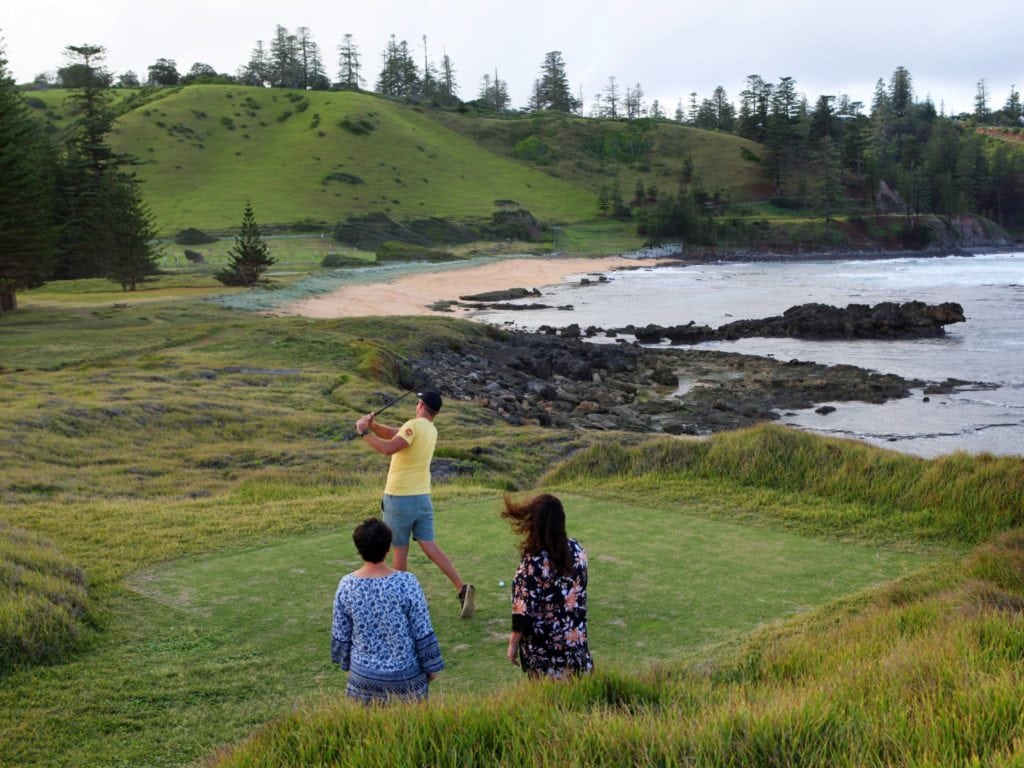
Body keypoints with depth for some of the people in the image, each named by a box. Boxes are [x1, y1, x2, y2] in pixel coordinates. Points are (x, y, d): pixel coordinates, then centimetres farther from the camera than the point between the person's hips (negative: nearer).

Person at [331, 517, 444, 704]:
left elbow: (341, 634, 0)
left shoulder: (347, 585, -11)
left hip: (364, 674, 2)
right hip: (405, 675, -2)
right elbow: (423, 633, -12)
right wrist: (431, 667, 2)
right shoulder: (406, 583, -19)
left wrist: (346, 662, 17)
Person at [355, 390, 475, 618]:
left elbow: (387, 448, -28)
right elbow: (394, 433, 13)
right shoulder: (431, 430, 11)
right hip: (422, 497, 7)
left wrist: (364, 432, -17)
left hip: (400, 499, -7)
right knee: (430, 547, 5)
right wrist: (373, 424, -1)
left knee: (400, 550, 6)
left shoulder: (414, 425, -16)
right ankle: (462, 589, -6)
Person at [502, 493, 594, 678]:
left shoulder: (534, 563, -24)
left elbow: (525, 611, -18)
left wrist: (513, 643, -6)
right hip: (575, 639, 5)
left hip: (544, 646, -5)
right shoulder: (576, 549, -6)